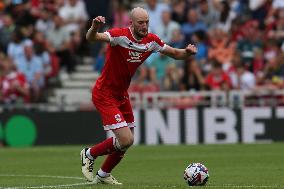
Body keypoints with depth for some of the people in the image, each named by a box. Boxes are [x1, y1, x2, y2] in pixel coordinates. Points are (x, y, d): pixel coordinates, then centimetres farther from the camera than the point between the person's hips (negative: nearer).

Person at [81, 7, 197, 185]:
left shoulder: (151, 40, -3)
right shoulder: (120, 35, -23)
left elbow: (175, 53, 10)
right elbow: (91, 38, -38)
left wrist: (187, 52, -12)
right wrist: (95, 28, -61)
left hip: (122, 94, 8)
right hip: (104, 94, -8)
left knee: (127, 141, 14)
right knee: (126, 140, -16)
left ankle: (103, 175, 36)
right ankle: (90, 154, 9)